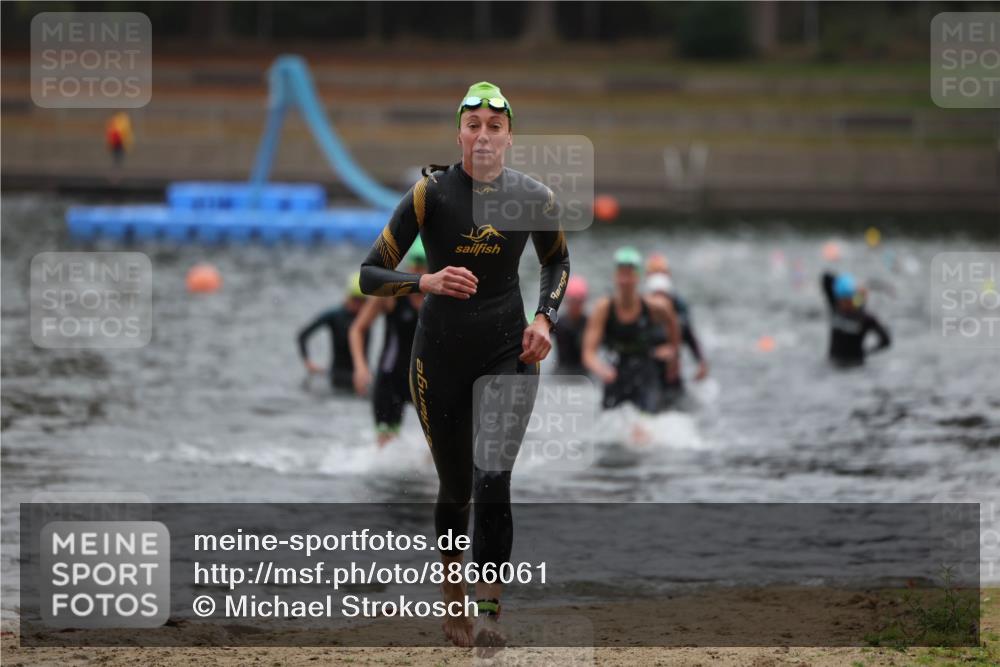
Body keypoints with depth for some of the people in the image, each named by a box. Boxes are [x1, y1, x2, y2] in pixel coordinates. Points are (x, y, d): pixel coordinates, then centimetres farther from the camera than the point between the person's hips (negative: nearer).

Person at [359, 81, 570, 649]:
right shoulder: (432, 192, -11)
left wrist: (545, 317, 2)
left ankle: (489, 615, -13)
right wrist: (426, 282, -29)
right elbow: (370, 274, -12)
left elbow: (558, 261, 18)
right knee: (455, 487, 11)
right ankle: (453, 599, 35)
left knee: (493, 481, -17)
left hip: (509, 350, 0)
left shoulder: (535, 198, -4)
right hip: (441, 353, 0)